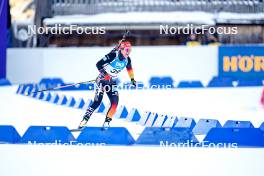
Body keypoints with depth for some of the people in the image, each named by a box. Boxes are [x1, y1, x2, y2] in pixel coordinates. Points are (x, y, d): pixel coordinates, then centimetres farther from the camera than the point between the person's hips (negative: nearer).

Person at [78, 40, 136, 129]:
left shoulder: (127, 59, -1)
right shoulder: (113, 55, -21)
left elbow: (129, 68, 23)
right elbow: (99, 64, -22)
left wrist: (132, 79, 29)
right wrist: (104, 74, -33)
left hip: (112, 83, 6)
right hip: (103, 80, -6)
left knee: (115, 103, -12)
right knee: (97, 102, -17)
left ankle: (106, 123, -2)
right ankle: (83, 122, -12)